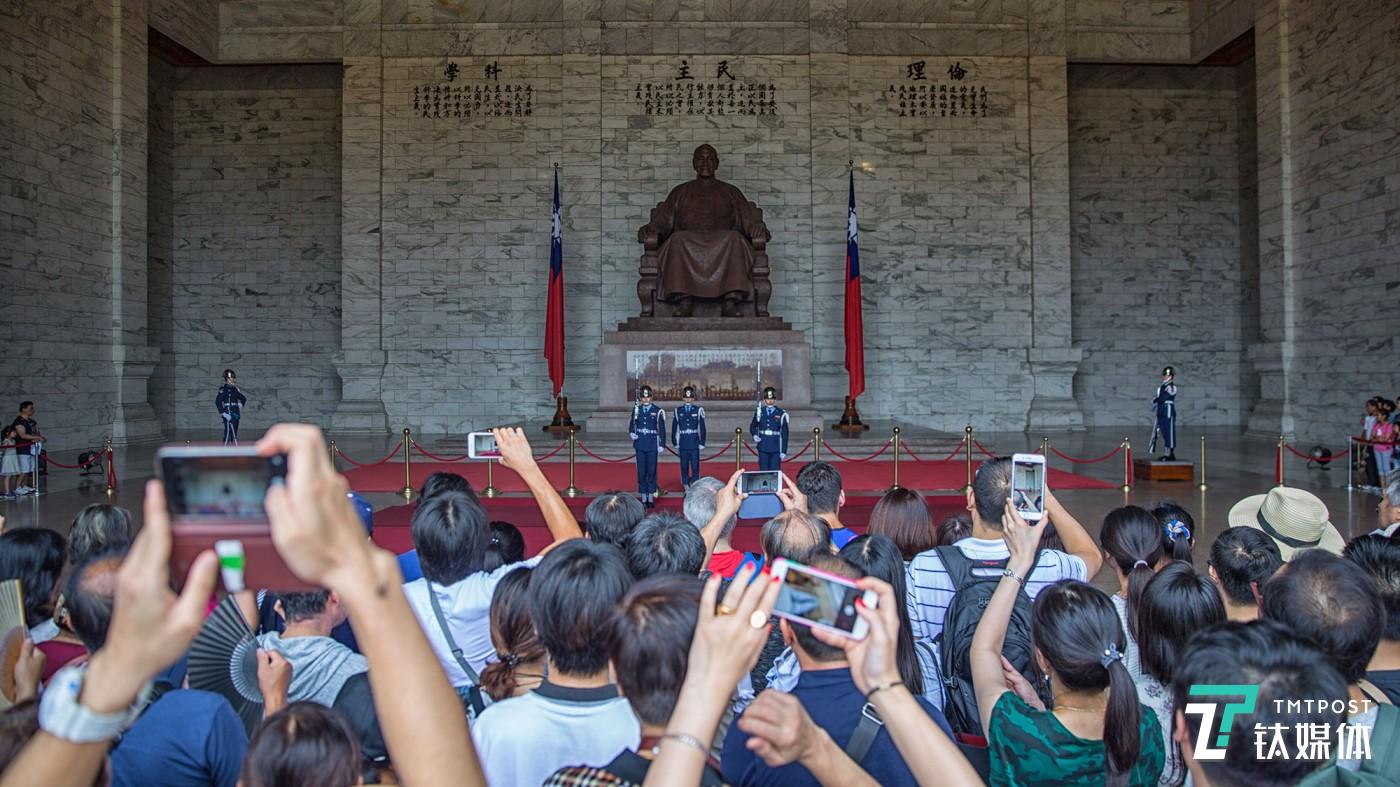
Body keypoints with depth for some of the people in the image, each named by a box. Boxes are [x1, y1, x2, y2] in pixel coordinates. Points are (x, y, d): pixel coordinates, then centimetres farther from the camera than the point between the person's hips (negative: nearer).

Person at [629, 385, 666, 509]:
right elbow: (632, 424, 15)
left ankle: (651, 499, 12)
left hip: (652, 445, -2)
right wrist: (631, 433, -6)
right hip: (640, 445, 2)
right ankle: (643, 499, 10)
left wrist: (661, 444, -3)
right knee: (641, 471, 3)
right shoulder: (636, 409, 6)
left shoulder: (657, 411, -1)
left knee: (652, 471, 3)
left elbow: (661, 428, 1)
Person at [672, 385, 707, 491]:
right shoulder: (678, 411, 4)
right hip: (683, 444, 1)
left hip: (694, 443, -1)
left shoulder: (698, 410, -1)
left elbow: (702, 428, 1)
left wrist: (702, 443, -2)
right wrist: (675, 443, 7)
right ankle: (686, 486, 16)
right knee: (684, 467, 7)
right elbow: (674, 428, 9)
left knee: (695, 467, 0)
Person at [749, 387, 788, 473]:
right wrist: (754, 435, -3)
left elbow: (784, 434, 0)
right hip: (763, 449, 2)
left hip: (776, 450, -2)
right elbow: (753, 426, 19)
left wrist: (784, 451, -4)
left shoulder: (781, 414, -1)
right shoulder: (759, 412, 6)